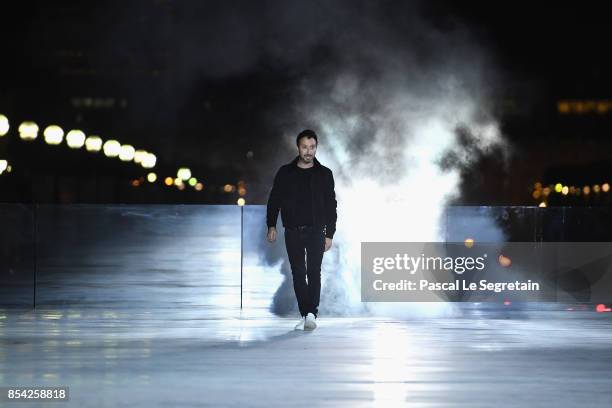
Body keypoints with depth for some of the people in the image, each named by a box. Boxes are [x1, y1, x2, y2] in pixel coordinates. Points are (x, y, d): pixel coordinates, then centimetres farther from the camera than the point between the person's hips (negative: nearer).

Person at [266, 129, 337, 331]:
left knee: (314, 271, -15)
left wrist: (329, 234, 0)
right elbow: (274, 200, 8)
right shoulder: (285, 173, 6)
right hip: (293, 232, 2)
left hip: (316, 231, -2)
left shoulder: (324, 174, 4)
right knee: (298, 274, 2)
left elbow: (331, 206, 5)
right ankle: (305, 316, 7)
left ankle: (311, 313, -22)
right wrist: (271, 225, -4)